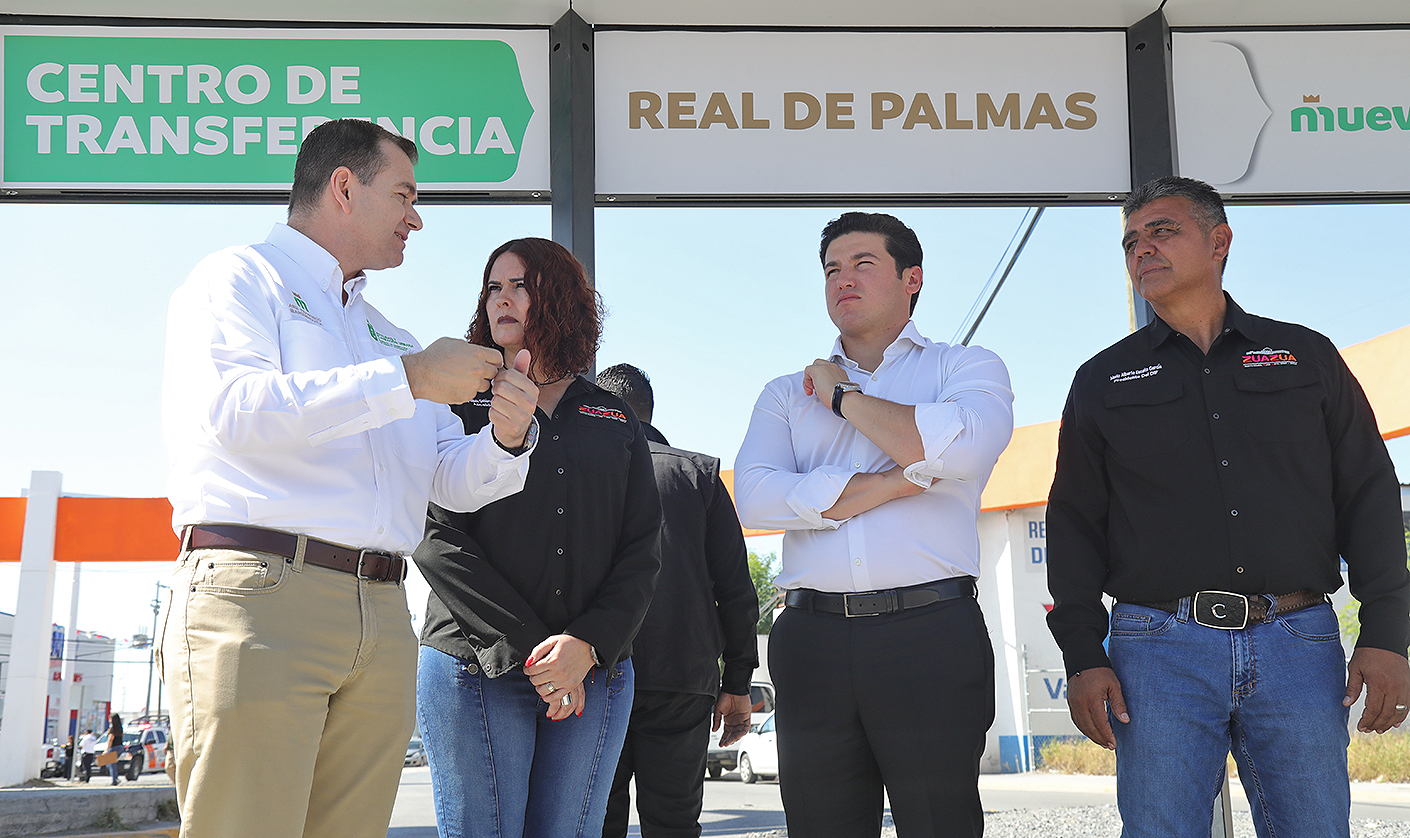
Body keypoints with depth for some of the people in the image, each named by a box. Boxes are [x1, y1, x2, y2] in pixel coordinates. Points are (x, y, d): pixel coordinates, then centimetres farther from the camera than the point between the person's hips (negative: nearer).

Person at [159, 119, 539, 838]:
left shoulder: (389, 337, 29)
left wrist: (505, 440, -1)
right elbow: (235, 409, -12)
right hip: (259, 590, -6)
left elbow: (453, 480, 23)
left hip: (383, 618, 6)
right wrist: (405, 380, -12)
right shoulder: (239, 279, 8)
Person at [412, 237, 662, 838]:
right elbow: (437, 541, -4)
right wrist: (529, 649, -13)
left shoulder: (614, 421, 15)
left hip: (595, 671, 3)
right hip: (474, 667, -2)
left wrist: (588, 644, -10)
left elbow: (641, 551, 7)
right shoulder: (459, 406, 7)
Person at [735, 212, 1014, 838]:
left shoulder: (968, 368, 12)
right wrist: (903, 479, -6)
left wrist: (844, 396, 1)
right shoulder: (786, 394, 19)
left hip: (931, 635, -2)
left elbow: (958, 447, -12)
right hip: (811, 639, 3)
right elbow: (757, 497, -1)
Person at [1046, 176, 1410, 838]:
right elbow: (1074, 521, 9)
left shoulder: (1306, 356, 14)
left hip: (1298, 643, 1)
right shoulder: (1103, 381, 13)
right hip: (1161, 647, 0)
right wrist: (1082, 656, -1)